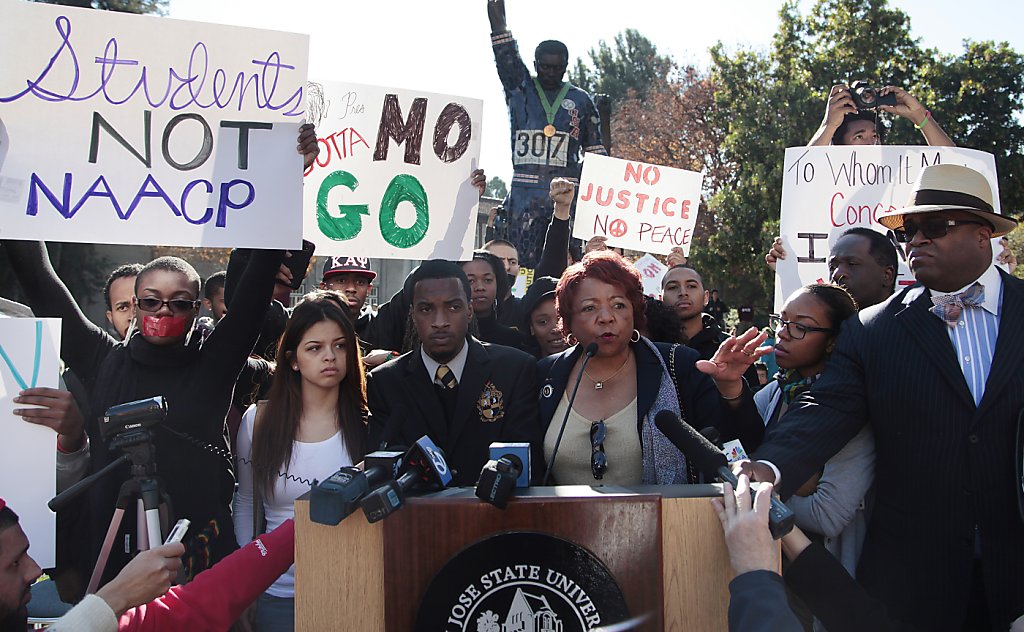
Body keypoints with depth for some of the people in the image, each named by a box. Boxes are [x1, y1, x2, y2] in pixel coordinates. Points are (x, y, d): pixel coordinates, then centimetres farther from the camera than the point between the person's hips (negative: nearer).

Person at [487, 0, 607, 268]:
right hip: (524, 194, 0)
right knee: (519, 263, -7)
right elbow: (507, 58, -2)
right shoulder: (520, 89, 12)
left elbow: (595, 150, 14)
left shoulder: (581, 101, 13)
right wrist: (498, 22, -14)